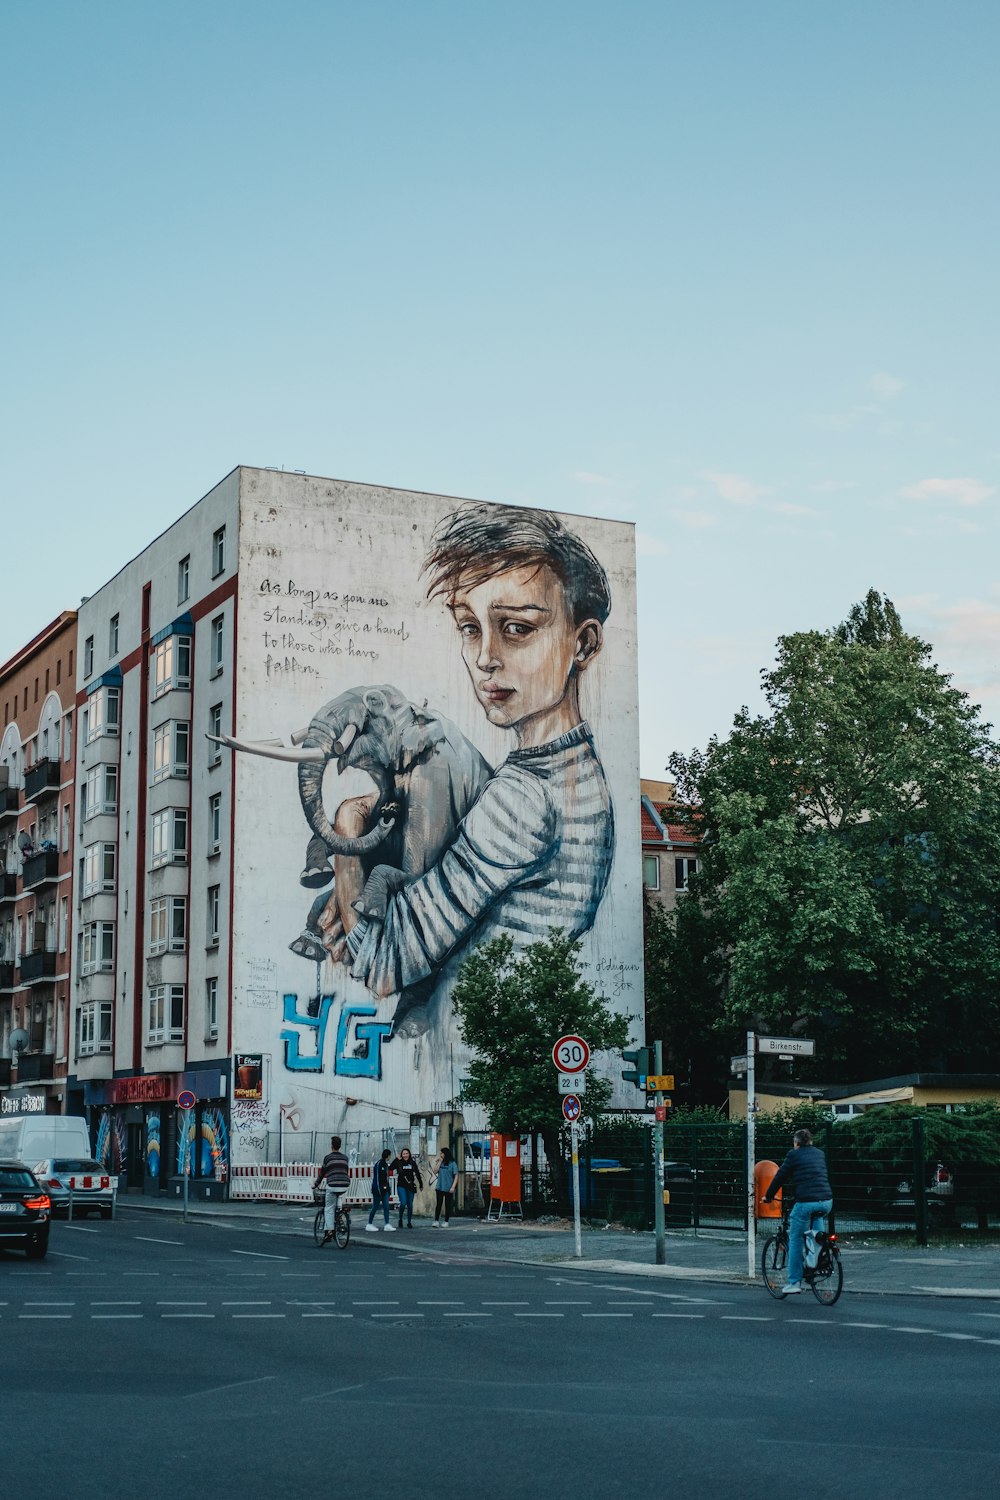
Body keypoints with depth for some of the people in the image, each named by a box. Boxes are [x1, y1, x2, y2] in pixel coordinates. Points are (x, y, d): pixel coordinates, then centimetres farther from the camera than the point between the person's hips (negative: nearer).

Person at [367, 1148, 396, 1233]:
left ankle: (387, 1225, -3)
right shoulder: (378, 1164, -15)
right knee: (375, 1207, 0)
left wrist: (387, 1188, 14)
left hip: (384, 1189, 9)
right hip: (378, 1189, -9)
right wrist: (379, 1190, -20)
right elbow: (376, 1178, -18)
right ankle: (369, 1225, 11)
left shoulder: (385, 1164, 13)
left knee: (386, 1207, 0)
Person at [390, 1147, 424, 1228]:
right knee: (403, 1203, -15)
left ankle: (409, 1222, 16)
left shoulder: (412, 1162, 5)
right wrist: (397, 1159, -17)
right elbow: (391, 1168, -17)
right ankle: (400, 1219, 7)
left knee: (410, 1205, 4)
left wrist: (421, 1184, 12)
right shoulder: (399, 1162, -1)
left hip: (410, 1186, 2)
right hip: (401, 1186, -2)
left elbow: (417, 1174, 12)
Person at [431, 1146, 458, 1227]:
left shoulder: (452, 1163, -5)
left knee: (447, 1205, 5)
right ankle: (436, 1221, -3)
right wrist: (440, 1162, -5)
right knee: (438, 1204, -1)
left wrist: (453, 1187, -14)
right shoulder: (441, 1163, 9)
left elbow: (456, 1176, -7)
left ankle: (446, 1222, 12)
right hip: (439, 1187, 4)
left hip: (448, 1189, -4)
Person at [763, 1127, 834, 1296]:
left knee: (795, 1241, 7)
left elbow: (780, 1176, 8)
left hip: (806, 1202, -5)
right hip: (826, 1202, 5)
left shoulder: (794, 1155, 4)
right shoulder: (820, 1154, 19)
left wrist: (768, 1196, 20)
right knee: (817, 1216, 37)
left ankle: (794, 1282, 5)